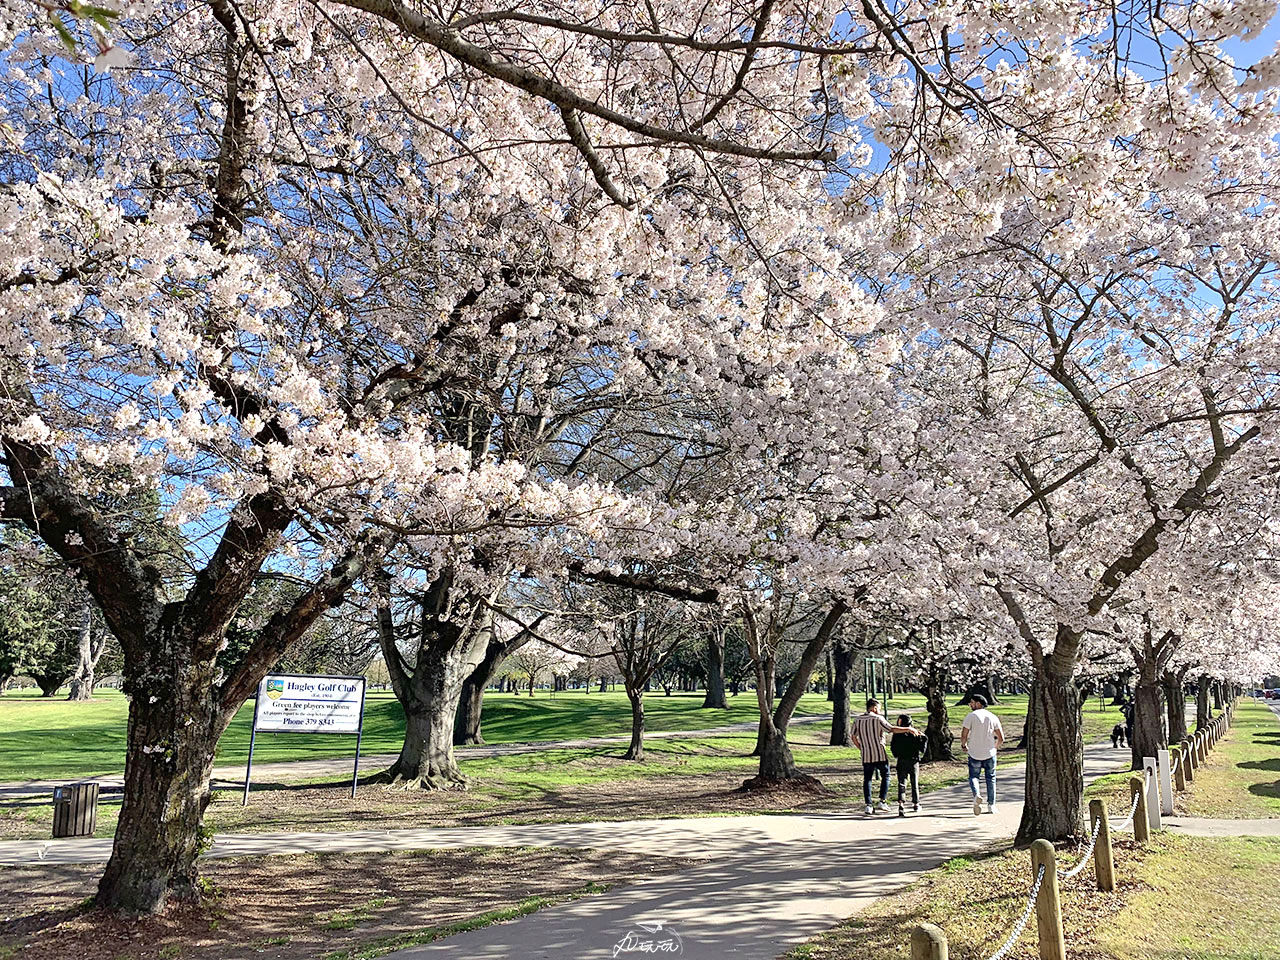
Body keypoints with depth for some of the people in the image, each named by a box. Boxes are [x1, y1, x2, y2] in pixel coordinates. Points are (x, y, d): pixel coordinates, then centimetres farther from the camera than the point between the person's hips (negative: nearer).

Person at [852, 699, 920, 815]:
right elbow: (892, 729, -17)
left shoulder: (857, 720, 5)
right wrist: (908, 729, -10)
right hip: (880, 754, -3)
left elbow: (854, 737, 9)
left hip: (866, 756, 4)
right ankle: (882, 801, 3)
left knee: (867, 779, 8)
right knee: (885, 776, 13)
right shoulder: (878, 719, -9)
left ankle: (868, 805, 3)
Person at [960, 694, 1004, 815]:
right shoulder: (993, 717, 2)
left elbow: (964, 736, -11)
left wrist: (963, 745, 9)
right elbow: (1001, 738, 2)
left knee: (973, 776, 11)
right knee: (991, 778, 16)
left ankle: (976, 795, -16)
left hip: (974, 754, -2)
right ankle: (991, 805, 16)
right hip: (990, 754, 2)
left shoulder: (971, 716, -8)